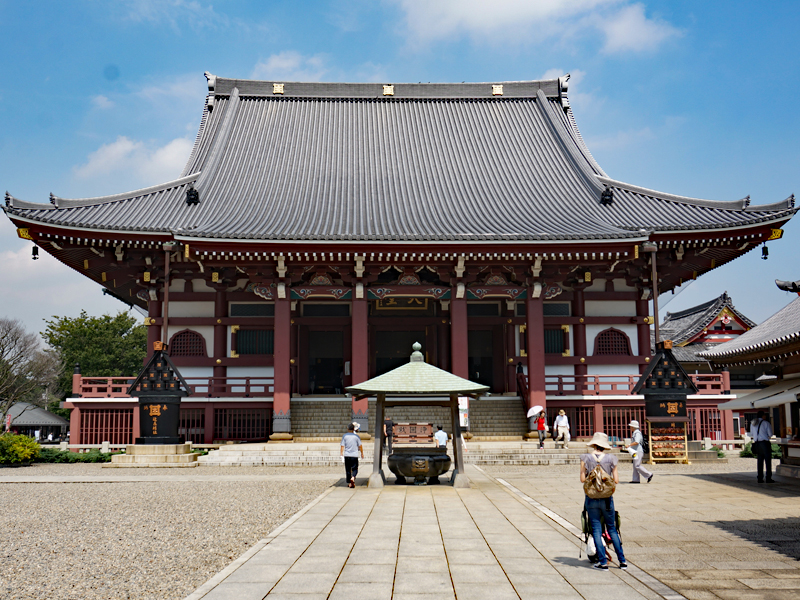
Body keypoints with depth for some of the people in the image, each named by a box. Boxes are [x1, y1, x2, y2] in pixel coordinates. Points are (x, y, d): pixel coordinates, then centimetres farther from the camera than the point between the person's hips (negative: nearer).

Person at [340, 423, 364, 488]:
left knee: (347, 469, 10)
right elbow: (360, 446, 3)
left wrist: (341, 453, 5)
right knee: (354, 468, 4)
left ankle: (349, 483, 13)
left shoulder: (344, 436, 0)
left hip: (347, 455, 1)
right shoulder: (356, 436, 0)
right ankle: (353, 477, -24)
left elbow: (342, 446, -2)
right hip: (354, 455, -1)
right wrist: (362, 453, 14)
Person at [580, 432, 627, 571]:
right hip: (607, 498, 1)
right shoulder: (611, 458, -2)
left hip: (591, 498, -1)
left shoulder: (586, 458, -5)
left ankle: (603, 562, 4)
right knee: (612, 529, 14)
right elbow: (616, 480, -3)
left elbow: (582, 479, -6)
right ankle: (622, 561, 14)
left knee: (596, 529, 5)